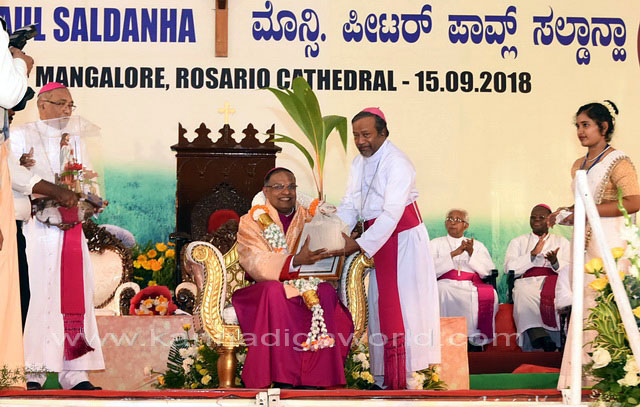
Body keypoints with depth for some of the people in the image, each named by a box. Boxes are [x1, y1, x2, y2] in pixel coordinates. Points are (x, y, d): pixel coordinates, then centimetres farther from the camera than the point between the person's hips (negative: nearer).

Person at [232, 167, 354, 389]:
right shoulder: (251, 222, 2)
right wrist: (296, 261, -31)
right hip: (262, 292, -3)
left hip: (304, 287, 3)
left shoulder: (309, 218, 14)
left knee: (325, 291, -30)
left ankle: (312, 378, -30)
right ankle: (282, 378, -37)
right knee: (275, 291, -37)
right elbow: (257, 265, -15)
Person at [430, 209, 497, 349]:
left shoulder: (477, 245, 25)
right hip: (447, 284, -1)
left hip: (472, 285, 1)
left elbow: (488, 270, 10)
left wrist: (471, 253, -5)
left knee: (489, 294, -32)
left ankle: (477, 340, -27)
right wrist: (454, 253, -6)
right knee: (443, 291, -37)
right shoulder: (436, 244, 21)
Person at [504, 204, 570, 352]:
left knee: (566, 295, -37)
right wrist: (533, 254, -3)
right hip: (527, 282, -1)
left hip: (555, 281, 1)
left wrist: (555, 262, -10)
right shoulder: (518, 242, 22)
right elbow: (510, 269, 6)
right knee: (523, 293, -40)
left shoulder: (562, 242, 24)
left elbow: (569, 271, 11)